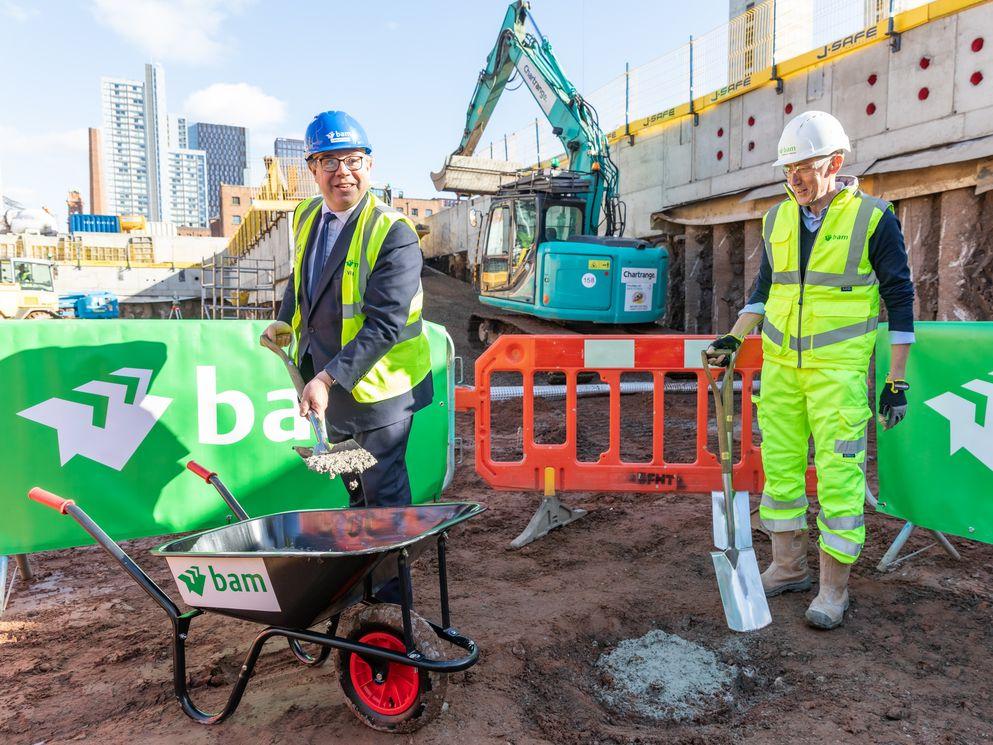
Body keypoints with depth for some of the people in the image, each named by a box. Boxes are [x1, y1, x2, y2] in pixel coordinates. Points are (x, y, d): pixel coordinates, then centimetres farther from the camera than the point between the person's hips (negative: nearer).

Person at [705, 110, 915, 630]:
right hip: (779, 363, 5)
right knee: (779, 465, 9)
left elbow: (899, 300, -3)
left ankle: (833, 588, 11)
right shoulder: (778, 219, 9)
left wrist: (896, 381, -6)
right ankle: (787, 568, 25)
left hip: (838, 368, -5)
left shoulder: (873, 218, -5)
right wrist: (733, 339, 9)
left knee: (839, 473, -3)